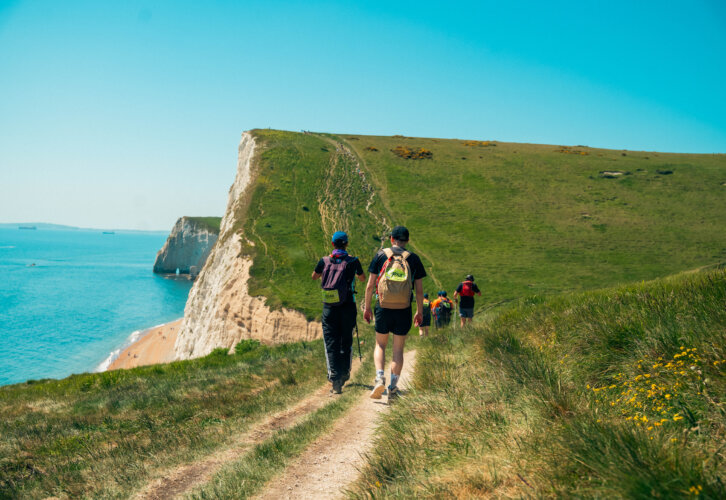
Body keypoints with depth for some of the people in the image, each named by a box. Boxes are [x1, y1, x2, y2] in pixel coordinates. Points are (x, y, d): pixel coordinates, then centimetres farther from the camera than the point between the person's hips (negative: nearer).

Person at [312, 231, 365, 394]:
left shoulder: (324, 261, -1)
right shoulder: (353, 261, -4)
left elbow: (314, 277, 18)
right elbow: (363, 278, 15)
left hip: (329, 308, 0)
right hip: (347, 307, 0)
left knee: (331, 343, 2)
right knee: (346, 342, 15)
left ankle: (335, 379, -8)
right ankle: (345, 374, 26)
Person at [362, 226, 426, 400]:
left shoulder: (381, 255, 2)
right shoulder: (413, 258, 4)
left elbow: (370, 285, 0)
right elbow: (419, 289, 3)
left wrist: (367, 307, 9)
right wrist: (420, 312, 11)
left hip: (383, 307, 0)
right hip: (404, 310, 0)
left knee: (380, 345, 14)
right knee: (398, 349, 10)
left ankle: (380, 378, -7)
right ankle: (393, 387, 8)